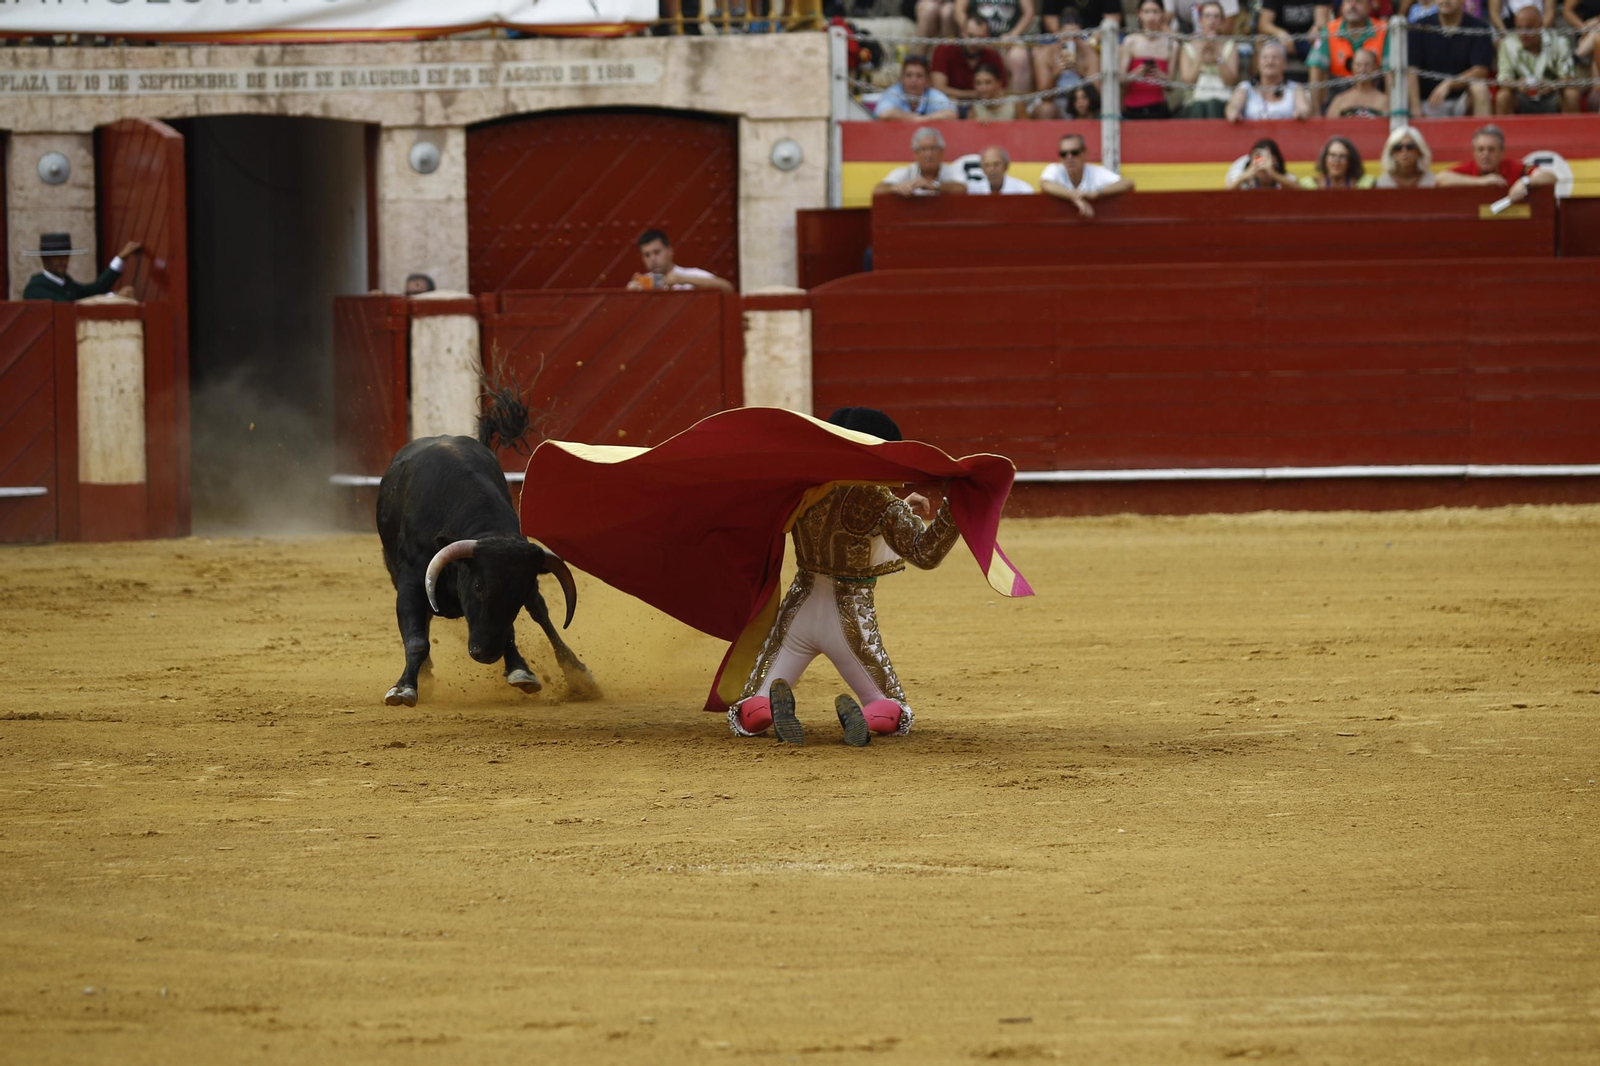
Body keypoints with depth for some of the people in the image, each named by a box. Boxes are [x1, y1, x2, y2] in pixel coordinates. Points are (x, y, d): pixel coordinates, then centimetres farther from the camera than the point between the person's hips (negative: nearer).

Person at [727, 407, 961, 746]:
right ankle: (864, 718, -21)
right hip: (850, 621, -3)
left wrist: (905, 510, 18)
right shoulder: (879, 502, -15)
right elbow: (925, 553, -17)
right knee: (896, 714, 16)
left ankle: (776, 702, -30)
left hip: (799, 613, 3)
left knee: (747, 718, 8)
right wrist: (953, 506, -21)